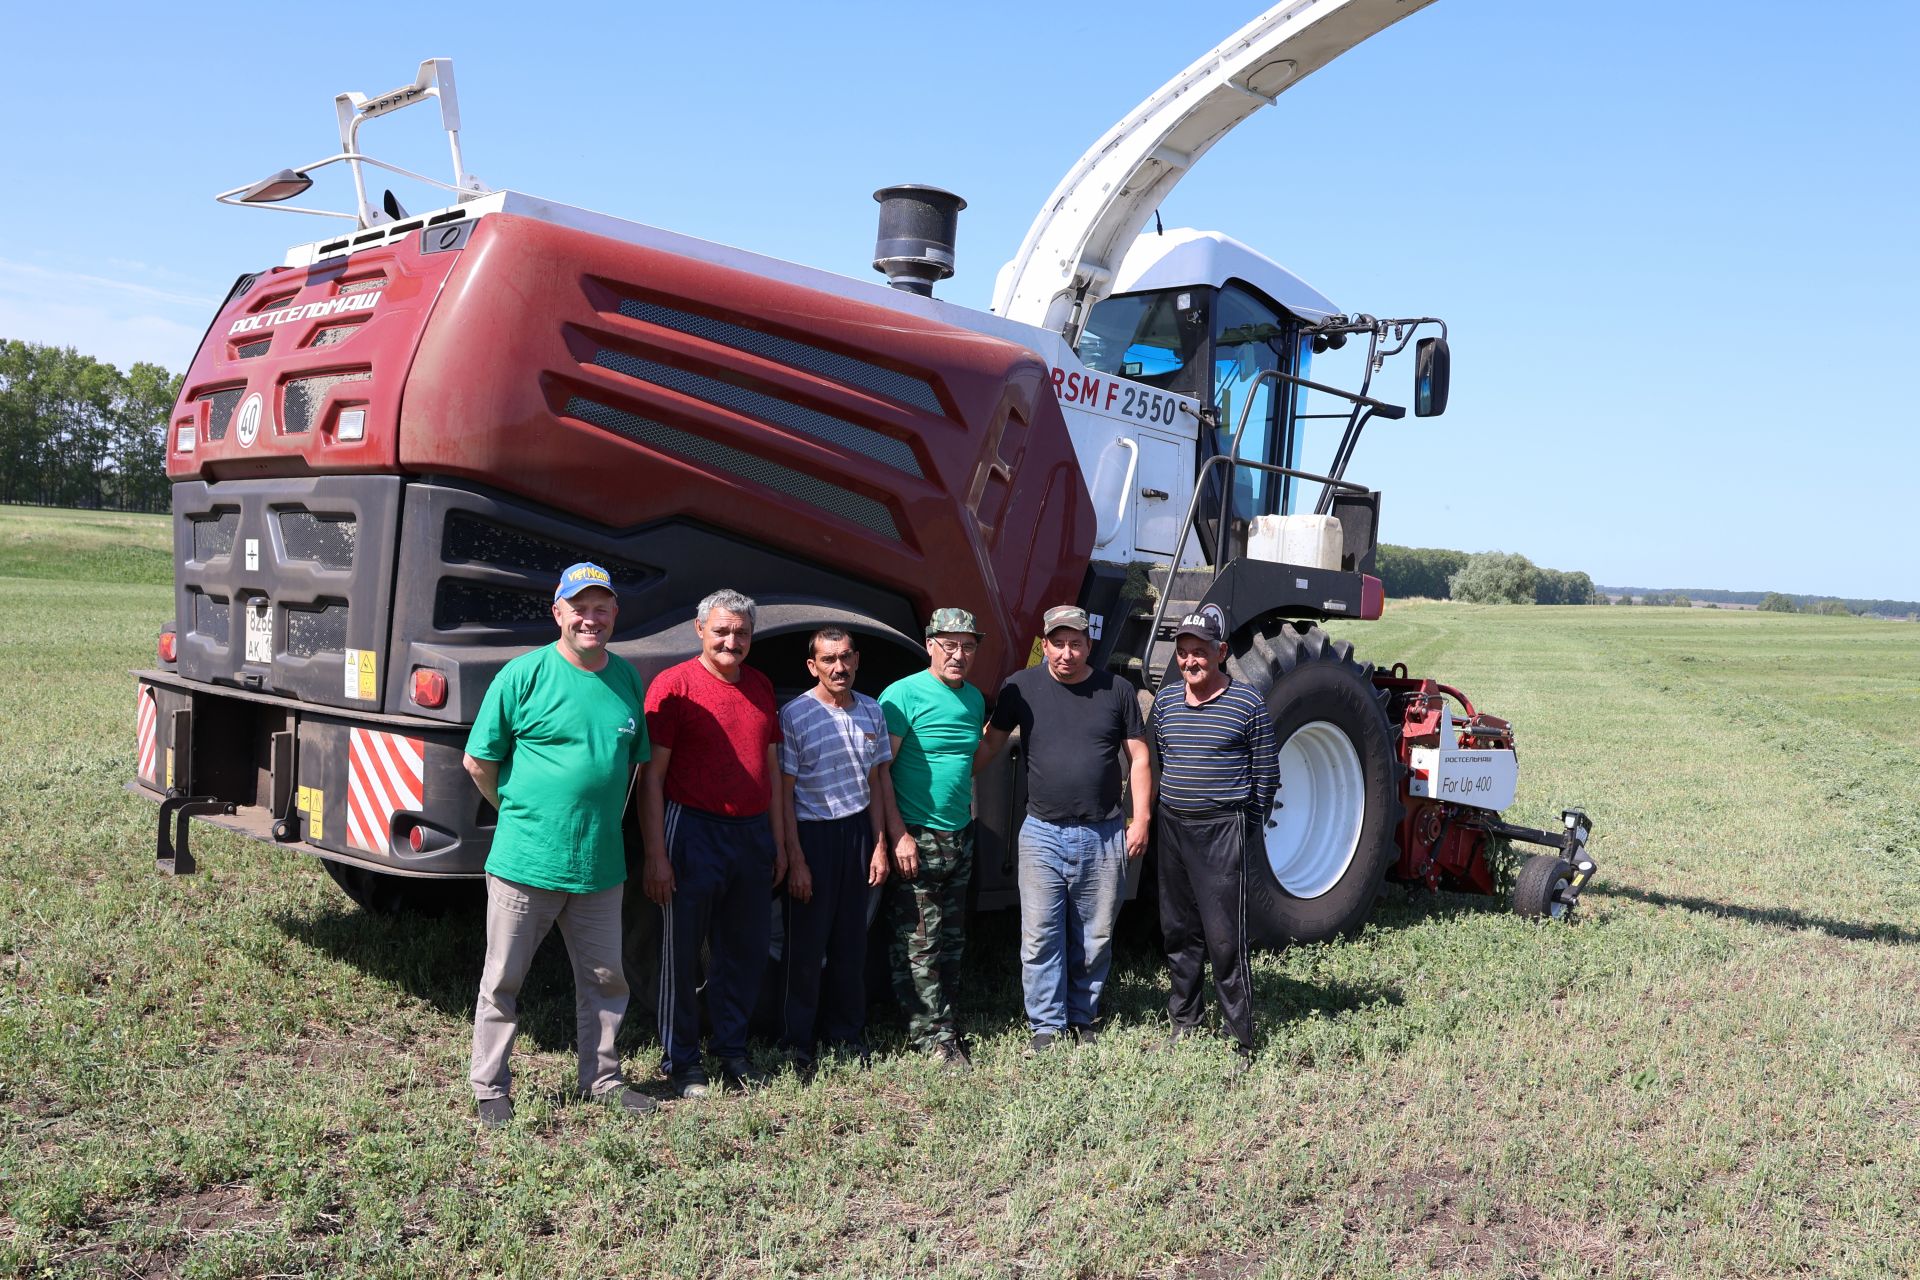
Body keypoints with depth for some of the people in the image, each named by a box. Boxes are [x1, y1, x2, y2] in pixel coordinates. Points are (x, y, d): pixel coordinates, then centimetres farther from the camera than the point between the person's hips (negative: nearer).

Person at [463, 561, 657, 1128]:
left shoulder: (627, 678, 6)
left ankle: (601, 1079, 30)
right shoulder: (524, 674, -9)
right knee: (502, 981, 8)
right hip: (524, 864, -4)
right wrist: (520, 815, 2)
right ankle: (490, 1090, 23)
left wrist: (606, 819, 11)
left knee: (605, 979, 14)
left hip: (600, 866, 4)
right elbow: (479, 762, -4)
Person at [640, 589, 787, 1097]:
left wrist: (777, 842, 14)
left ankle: (732, 1050, 27)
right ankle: (680, 1059, 17)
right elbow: (652, 776, -10)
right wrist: (656, 854, -14)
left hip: (753, 834, 6)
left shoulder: (761, 686, 12)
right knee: (682, 951, 4)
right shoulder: (674, 685, -7)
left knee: (745, 950, 12)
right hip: (693, 831, -6)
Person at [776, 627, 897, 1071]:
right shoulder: (794, 716, -9)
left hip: (857, 831, 4)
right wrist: (796, 860, -12)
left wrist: (879, 845, 7)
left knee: (851, 939, 10)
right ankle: (796, 1041, 13)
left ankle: (846, 1031, 24)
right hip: (812, 834, -4)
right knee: (806, 945, 1)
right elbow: (784, 793, -8)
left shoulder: (871, 712, 6)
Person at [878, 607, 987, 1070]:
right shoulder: (903, 695, -12)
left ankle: (942, 1018, 26)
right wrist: (898, 834, -18)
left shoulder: (974, 699, 9)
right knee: (919, 943, -3)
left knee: (951, 940, 14)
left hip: (960, 836, 7)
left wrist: (970, 825, 16)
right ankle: (933, 1032, 5)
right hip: (916, 839, -7)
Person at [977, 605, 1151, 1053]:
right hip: (1043, 832, -1)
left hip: (1103, 834, 1)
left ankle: (1083, 1016, 27)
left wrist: (1141, 819, 0)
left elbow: (1138, 758, 6)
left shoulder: (1117, 691, 2)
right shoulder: (1020, 688, 0)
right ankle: (1046, 1024, 12)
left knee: (1094, 938, 10)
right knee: (1040, 936, 0)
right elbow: (991, 742, 7)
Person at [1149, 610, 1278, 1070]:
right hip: (1173, 827, 5)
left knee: (1225, 939, -5)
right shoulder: (1164, 701, 8)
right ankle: (1183, 1024, 28)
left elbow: (1267, 776, 0)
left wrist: (1248, 826, 4)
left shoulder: (1248, 704, -6)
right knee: (1179, 932, 14)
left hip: (1224, 830, -5)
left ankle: (1240, 1042, 5)